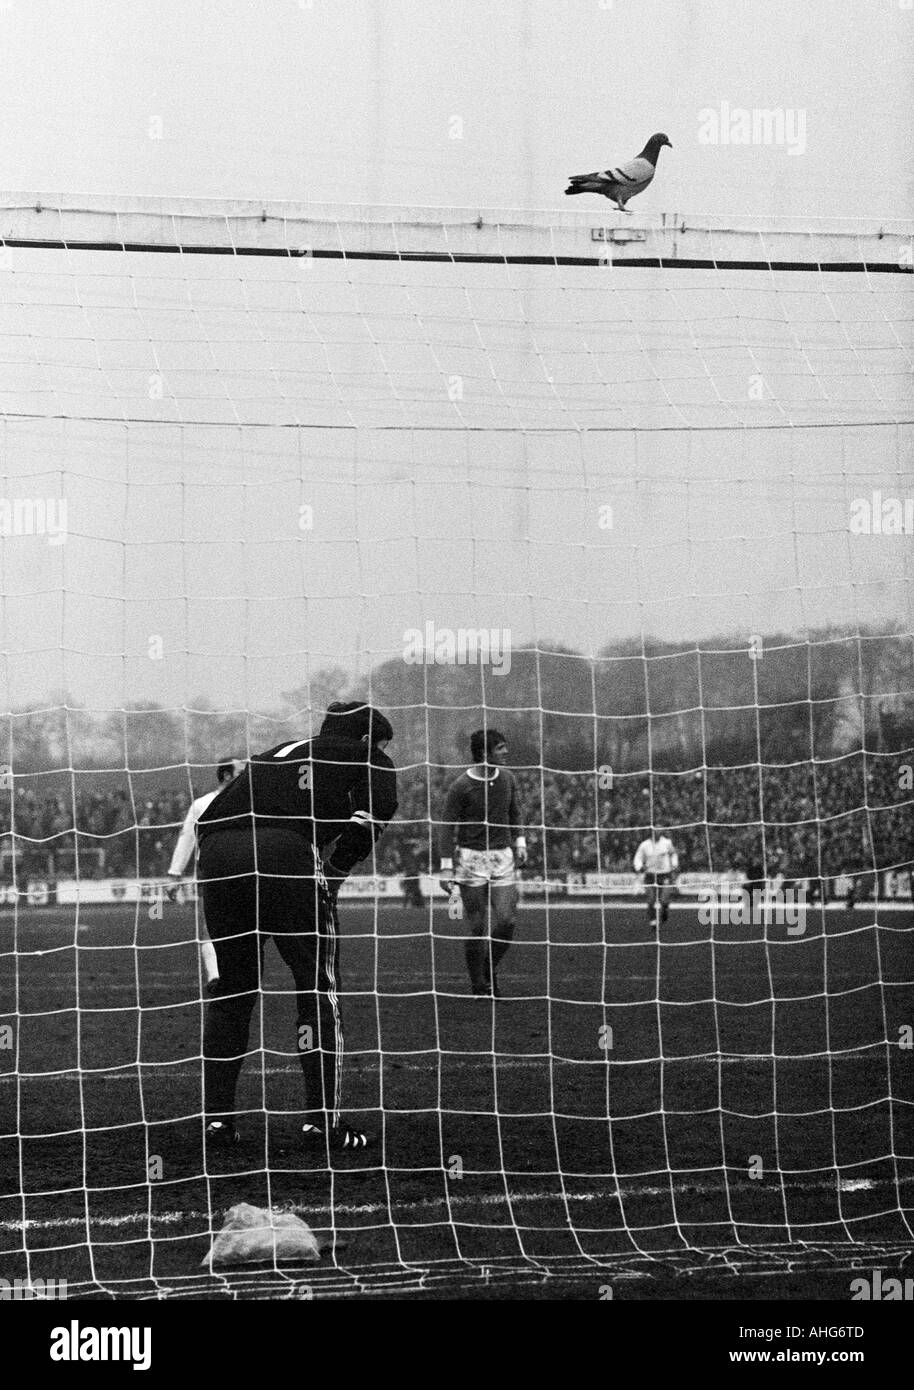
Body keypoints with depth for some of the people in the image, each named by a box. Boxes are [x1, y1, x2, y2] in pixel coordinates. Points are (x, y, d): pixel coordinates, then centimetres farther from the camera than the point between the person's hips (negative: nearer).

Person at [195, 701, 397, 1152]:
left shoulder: (271, 756, 36)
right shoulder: (367, 759, 21)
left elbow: (207, 819, 28)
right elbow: (374, 814, 0)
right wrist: (333, 873, 7)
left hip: (216, 853, 5)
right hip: (286, 853, -5)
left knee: (232, 988, 18)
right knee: (318, 985, 6)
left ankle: (217, 1115, 16)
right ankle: (323, 1118, 2)